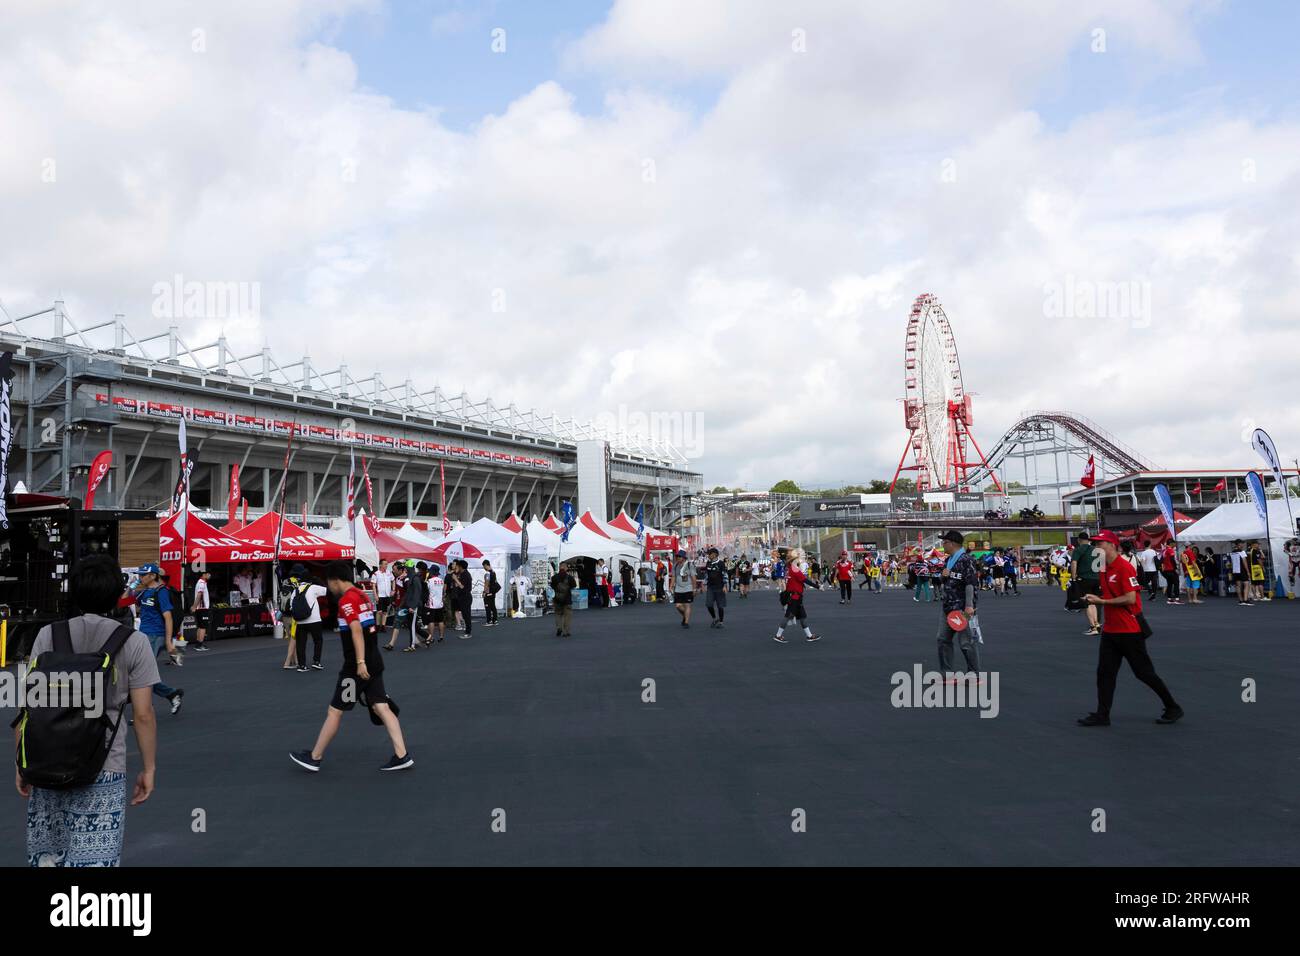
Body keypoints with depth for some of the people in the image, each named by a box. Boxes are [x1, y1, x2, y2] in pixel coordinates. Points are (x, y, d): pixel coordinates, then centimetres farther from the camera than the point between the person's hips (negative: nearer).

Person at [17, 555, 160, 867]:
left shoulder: (47, 635, 1)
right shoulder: (134, 643, -5)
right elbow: (142, 715, -7)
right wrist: (149, 768, 2)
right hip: (103, 771, -3)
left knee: (46, 855, 18)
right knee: (93, 859, 4)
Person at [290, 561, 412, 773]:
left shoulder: (346, 600, -12)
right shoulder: (363, 596, 14)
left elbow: (357, 631, -22)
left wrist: (360, 662, -26)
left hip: (357, 666, -8)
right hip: (374, 662, 8)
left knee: (334, 711, 4)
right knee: (381, 708, 5)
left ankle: (314, 758, 16)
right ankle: (402, 756, 0)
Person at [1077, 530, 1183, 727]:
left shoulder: (1124, 567, -17)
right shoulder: (1104, 569, 11)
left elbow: (1130, 599, -23)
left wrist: (1102, 601, -19)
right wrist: (1094, 600, 2)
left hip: (1130, 631, -8)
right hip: (1110, 629, 8)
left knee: (1144, 672, 2)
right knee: (1104, 672, 5)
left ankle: (1173, 708, 19)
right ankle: (1102, 715, 10)